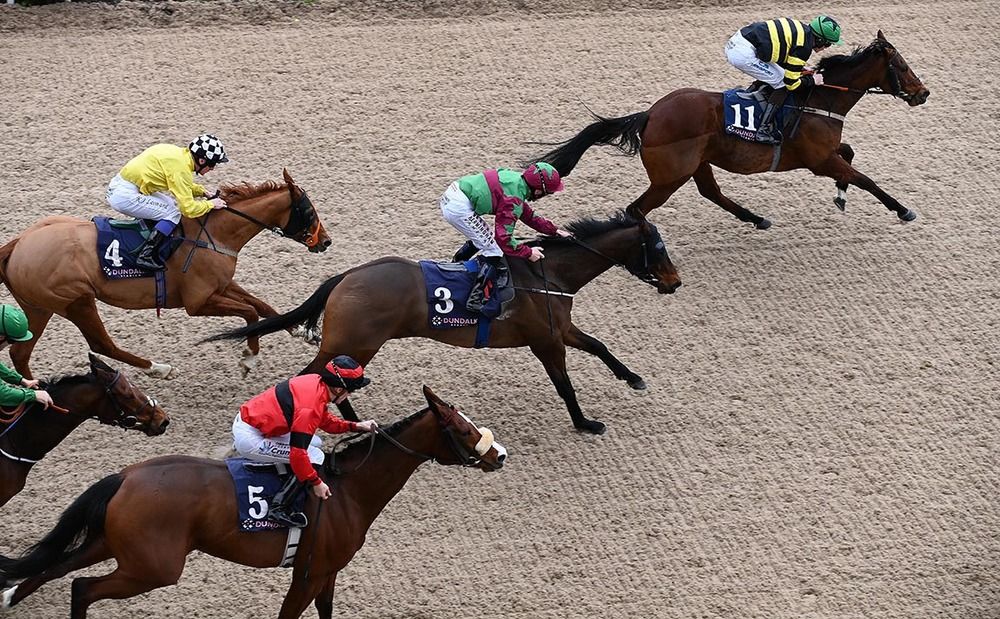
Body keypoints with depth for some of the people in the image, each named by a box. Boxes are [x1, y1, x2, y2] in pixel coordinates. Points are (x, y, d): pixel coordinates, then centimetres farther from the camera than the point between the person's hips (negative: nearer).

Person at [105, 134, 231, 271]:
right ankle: (146, 255, -10)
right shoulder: (181, 168, -19)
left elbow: (184, 185, 31)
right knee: (173, 213, -7)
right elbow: (189, 208, -18)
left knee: (170, 202, 20)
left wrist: (202, 192, 20)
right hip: (125, 196, -10)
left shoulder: (179, 153, 10)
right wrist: (210, 204, -2)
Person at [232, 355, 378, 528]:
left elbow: (325, 420, 20)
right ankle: (278, 509, -7)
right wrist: (316, 483, -15)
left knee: (314, 442, 17)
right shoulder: (311, 407, -26)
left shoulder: (316, 382, 1)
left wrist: (356, 426, 13)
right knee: (315, 456, -9)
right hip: (249, 439, -10)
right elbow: (298, 453, -25)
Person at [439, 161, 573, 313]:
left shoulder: (516, 179, 13)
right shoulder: (514, 200, -16)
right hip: (459, 208, -10)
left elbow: (527, 214, 28)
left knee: (480, 240, 29)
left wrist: (555, 230, 27)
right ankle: (476, 301, -9)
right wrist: (528, 253, -4)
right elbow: (503, 239, -15)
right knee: (494, 251, -6)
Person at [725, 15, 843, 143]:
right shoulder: (805, 46, -9)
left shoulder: (800, 28, 16)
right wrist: (812, 80, 11)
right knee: (782, 84, 1)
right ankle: (764, 130, -2)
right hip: (744, 54, -9)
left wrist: (802, 69, 26)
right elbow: (791, 83, -4)